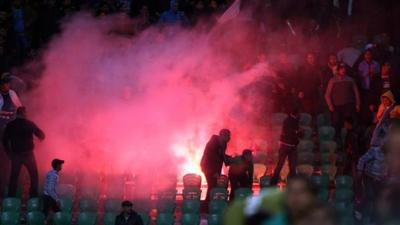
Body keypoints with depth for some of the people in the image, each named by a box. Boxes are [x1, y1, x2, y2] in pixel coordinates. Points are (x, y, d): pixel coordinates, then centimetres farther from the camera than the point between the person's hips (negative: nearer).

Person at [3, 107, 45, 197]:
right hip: (28, 153, -2)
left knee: (14, 176, 10)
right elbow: (41, 135, 0)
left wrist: (8, 152, 12)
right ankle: (33, 196, 3)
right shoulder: (29, 124, -5)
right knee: (34, 175, 9)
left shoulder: (10, 125, 1)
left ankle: (11, 196, 7)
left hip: (15, 154, 2)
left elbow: (5, 140, 3)